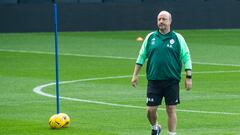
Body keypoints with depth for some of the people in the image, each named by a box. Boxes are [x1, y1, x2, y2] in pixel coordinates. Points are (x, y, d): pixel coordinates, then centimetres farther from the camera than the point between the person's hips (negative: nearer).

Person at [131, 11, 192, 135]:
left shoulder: (177, 38, 2)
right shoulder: (150, 37, 7)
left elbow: (186, 57, 3)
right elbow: (141, 57, 13)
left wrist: (188, 77, -4)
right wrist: (135, 75, 10)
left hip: (172, 81, -2)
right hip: (154, 80, 2)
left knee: (171, 109, 0)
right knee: (150, 109, 0)